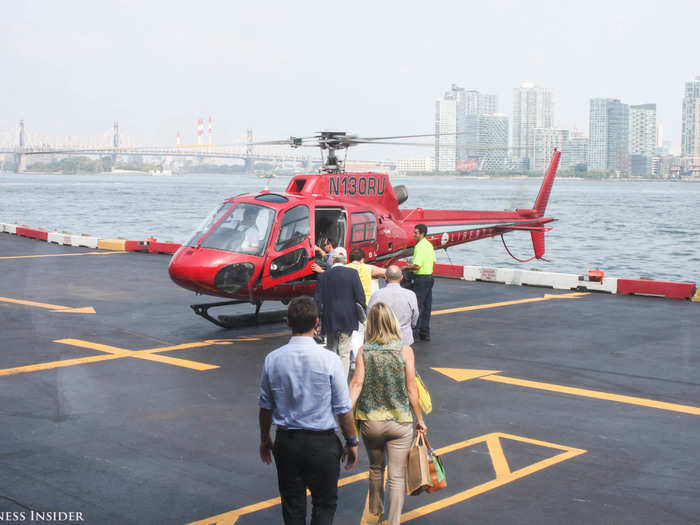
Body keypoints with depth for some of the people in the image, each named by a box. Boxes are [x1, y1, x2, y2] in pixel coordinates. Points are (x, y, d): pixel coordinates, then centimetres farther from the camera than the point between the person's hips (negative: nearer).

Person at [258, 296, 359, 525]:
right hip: (322, 444, -3)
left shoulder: (272, 359, -6)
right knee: (325, 503, 14)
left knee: (292, 506, 15)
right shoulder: (329, 360, -14)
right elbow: (343, 409, -9)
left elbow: (265, 405, 4)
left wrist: (265, 439, 18)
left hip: (286, 442, 3)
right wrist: (351, 442, 4)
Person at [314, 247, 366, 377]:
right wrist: (362, 316, 5)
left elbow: (318, 301, 1)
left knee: (331, 351, 14)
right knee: (344, 353, 2)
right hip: (347, 321, -2)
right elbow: (360, 297, -7)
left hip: (329, 321, 2)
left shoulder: (323, 276, -1)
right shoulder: (352, 273, -6)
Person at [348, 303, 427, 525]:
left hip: (370, 422, 3)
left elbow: (357, 383, -13)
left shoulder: (364, 351, -6)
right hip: (400, 423, -2)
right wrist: (420, 419, 3)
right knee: (397, 477, 4)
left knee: (376, 469, 24)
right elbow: (411, 389, -7)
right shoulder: (405, 351, -9)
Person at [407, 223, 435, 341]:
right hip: (429, 276, 9)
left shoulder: (419, 246, -17)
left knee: (417, 306, -5)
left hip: (421, 278, -9)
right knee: (427, 306, 10)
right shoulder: (429, 245, 12)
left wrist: (407, 268, -6)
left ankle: (414, 332, -4)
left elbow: (417, 266, -24)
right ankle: (425, 333, 14)